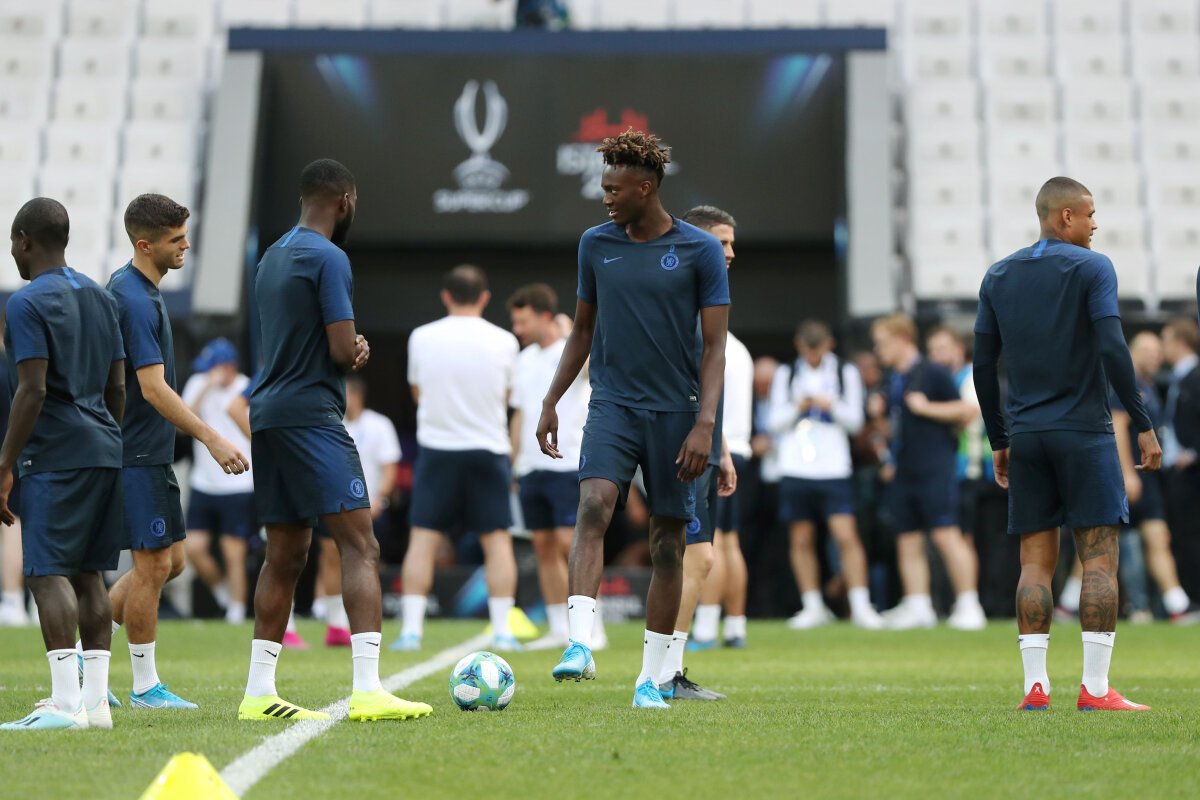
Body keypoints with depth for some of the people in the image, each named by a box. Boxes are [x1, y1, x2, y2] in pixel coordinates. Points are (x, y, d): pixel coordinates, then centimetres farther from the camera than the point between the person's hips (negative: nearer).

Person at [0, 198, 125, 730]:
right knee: (87, 573, 10)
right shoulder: (100, 298, 16)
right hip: (104, 451, 8)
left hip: (55, 457, -8)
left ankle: (65, 704, -14)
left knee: (48, 572, -8)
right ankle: (96, 701, 9)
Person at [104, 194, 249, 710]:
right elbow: (154, 388, -23)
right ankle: (145, 687, 4)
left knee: (170, 561, 13)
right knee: (154, 564, -4)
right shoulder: (136, 300, -18)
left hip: (152, 453, 10)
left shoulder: (129, 288, 13)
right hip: (138, 454, -10)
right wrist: (211, 439, -23)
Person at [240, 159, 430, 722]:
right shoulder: (328, 258, -9)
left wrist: (351, 347, 6)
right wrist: (358, 351, 9)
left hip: (267, 416, 9)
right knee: (360, 545, -13)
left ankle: (258, 694, 13)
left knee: (285, 557, 13)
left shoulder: (272, 257, 18)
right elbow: (343, 352, -15)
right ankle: (367, 690, -24)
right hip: (311, 415, -9)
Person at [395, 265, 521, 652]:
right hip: (489, 450, 0)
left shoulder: (421, 338, -1)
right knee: (497, 540, 5)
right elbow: (505, 399, 10)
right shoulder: (503, 341, -2)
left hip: (436, 449, 0)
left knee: (423, 537, 4)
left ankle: (411, 628, -1)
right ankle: (502, 631, 0)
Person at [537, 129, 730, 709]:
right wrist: (551, 401, 12)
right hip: (612, 405, 1)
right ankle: (579, 646, -33)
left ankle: (650, 679, 12)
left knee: (668, 545, 3)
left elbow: (715, 346, -4)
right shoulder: (596, 244, 7)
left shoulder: (701, 251, -3)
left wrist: (705, 423, -14)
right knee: (593, 506, -24)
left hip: (675, 412, -1)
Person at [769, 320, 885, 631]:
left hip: (834, 469, -2)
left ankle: (860, 606, -8)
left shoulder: (846, 373, 8)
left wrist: (832, 406, -14)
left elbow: (855, 421, 4)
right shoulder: (785, 375, 11)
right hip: (795, 468, 2)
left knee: (846, 535, -11)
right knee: (801, 540, 3)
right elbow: (776, 422, 7)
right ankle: (813, 607, 12)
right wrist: (796, 409, -12)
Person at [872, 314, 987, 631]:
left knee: (947, 535, -11)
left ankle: (968, 604, -8)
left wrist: (927, 407, -12)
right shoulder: (892, 381, 16)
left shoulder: (932, 373, -5)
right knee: (908, 541, 5)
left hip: (935, 469, -8)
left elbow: (966, 411, -7)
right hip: (904, 471, 8)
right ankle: (918, 605, 8)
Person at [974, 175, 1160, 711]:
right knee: (1099, 558, -3)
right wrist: (1144, 425, -10)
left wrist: (999, 441, 17)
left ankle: (1035, 686, 0)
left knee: (1036, 561, 6)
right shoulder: (1091, 268, -4)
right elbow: (1112, 351, -14)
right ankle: (1095, 689, -7)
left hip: (1025, 438, 5)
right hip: (1084, 434, -5)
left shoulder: (998, 277, 11)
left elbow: (983, 367, 10)